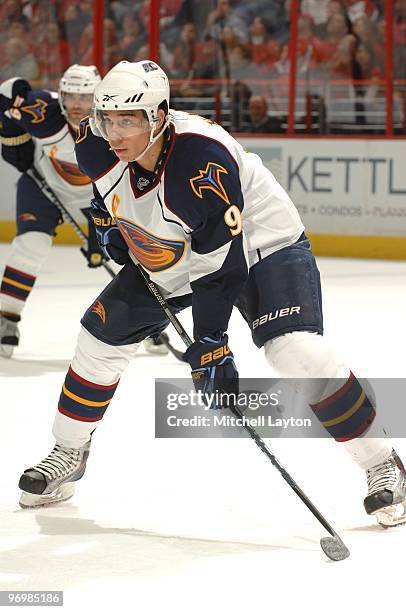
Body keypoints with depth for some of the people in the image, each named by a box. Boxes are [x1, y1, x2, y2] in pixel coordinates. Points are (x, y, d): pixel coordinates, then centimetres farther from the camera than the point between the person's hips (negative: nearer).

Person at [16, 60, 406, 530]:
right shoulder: (97, 143, -18)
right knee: (101, 337, 4)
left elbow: (222, 265, -34)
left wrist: (210, 347, -33)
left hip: (260, 245, -7)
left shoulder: (204, 160, -38)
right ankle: (68, 455, 25)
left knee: (297, 353, -25)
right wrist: (105, 215, 6)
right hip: (167, 258, 7)